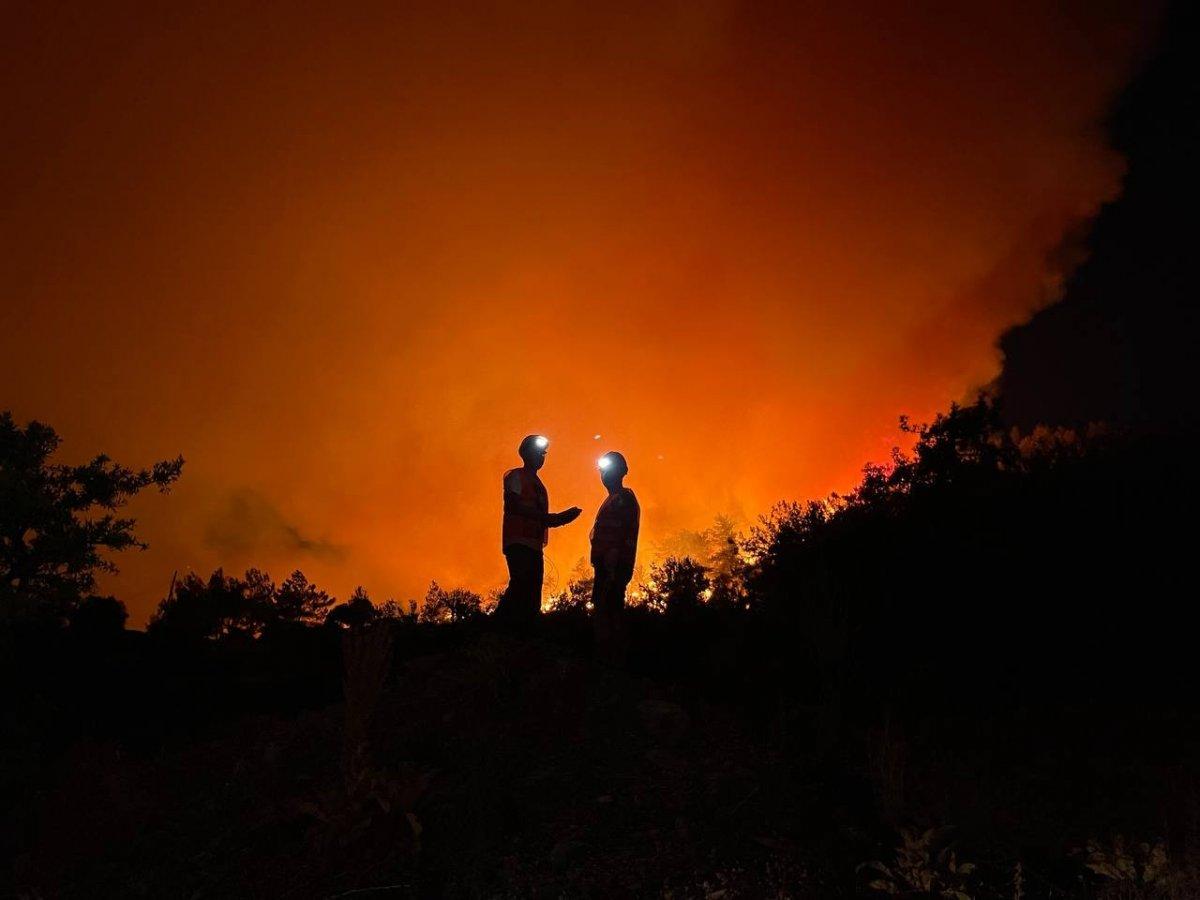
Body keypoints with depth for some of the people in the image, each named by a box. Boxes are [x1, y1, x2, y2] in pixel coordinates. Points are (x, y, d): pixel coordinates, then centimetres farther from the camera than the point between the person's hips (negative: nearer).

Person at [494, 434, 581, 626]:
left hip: (534, 546, 8)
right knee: (522, 585, -24)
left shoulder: (538, 484, 27)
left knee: (532, 601, 1)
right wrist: (547, 517, -13)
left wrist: (560, 517, 6)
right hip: (519, 543, -8)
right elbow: (515, 505, -11)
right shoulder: (515, 476, 4)